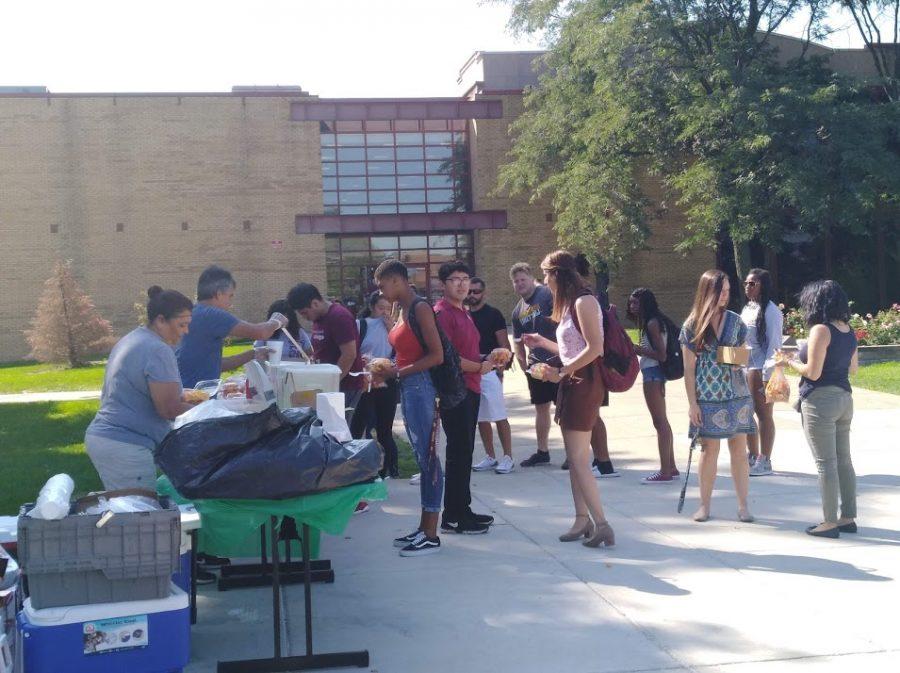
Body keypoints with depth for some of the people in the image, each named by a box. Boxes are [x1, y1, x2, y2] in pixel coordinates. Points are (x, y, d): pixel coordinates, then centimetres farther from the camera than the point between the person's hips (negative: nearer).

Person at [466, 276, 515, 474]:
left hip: (489, 372, -6)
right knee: (480, 419, 10)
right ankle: (490, 457, 18)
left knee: (499, 417, -6)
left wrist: (500, 368, -14)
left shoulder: (493, 314, -3)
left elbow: (504, 345, -5)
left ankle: (508, 458, -1)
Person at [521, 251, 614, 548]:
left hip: (585, 382, -10)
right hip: (571, 382, 10)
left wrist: (561, 372, -16)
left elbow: (595, 348, -20)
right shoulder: (569, 303, 16)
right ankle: (583, 520, 16)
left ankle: (601, 524, -9)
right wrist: (543, 342, 23)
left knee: (579, 459, -10)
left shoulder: (584, 301, -13)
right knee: (574, 457, 11)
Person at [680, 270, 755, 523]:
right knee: (709, 449, 0)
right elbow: (688, 368, -1)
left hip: (737, 394, 2)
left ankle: (743, 505, 9)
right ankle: (704, 505, 12)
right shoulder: (692, 325, -2)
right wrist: (692, 403, -6)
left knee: (739, 449, 2)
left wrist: (740, 360, -7)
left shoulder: (735, 321, 5)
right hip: (707, 396, -2)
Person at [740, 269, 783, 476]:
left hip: (761, 368, -8)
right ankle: (753, 457, 25)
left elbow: (774, 343, -13)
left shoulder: (770, 311, -9)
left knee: (763, 414, -1)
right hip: (744, 367, 8)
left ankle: (764, 461, 5)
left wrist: (767, 374, -18)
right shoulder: (747, 309, 15)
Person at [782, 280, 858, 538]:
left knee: (826, 463, -3)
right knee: (843, 460, 13)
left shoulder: (821, 330, -16)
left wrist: (791, 362, -2)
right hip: (844, 398, 8)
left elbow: (813, 372, -18)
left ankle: (830, 522, 1)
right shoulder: (849, 330, 8)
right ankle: (848, 517, 20)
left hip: (820, 400, -8)